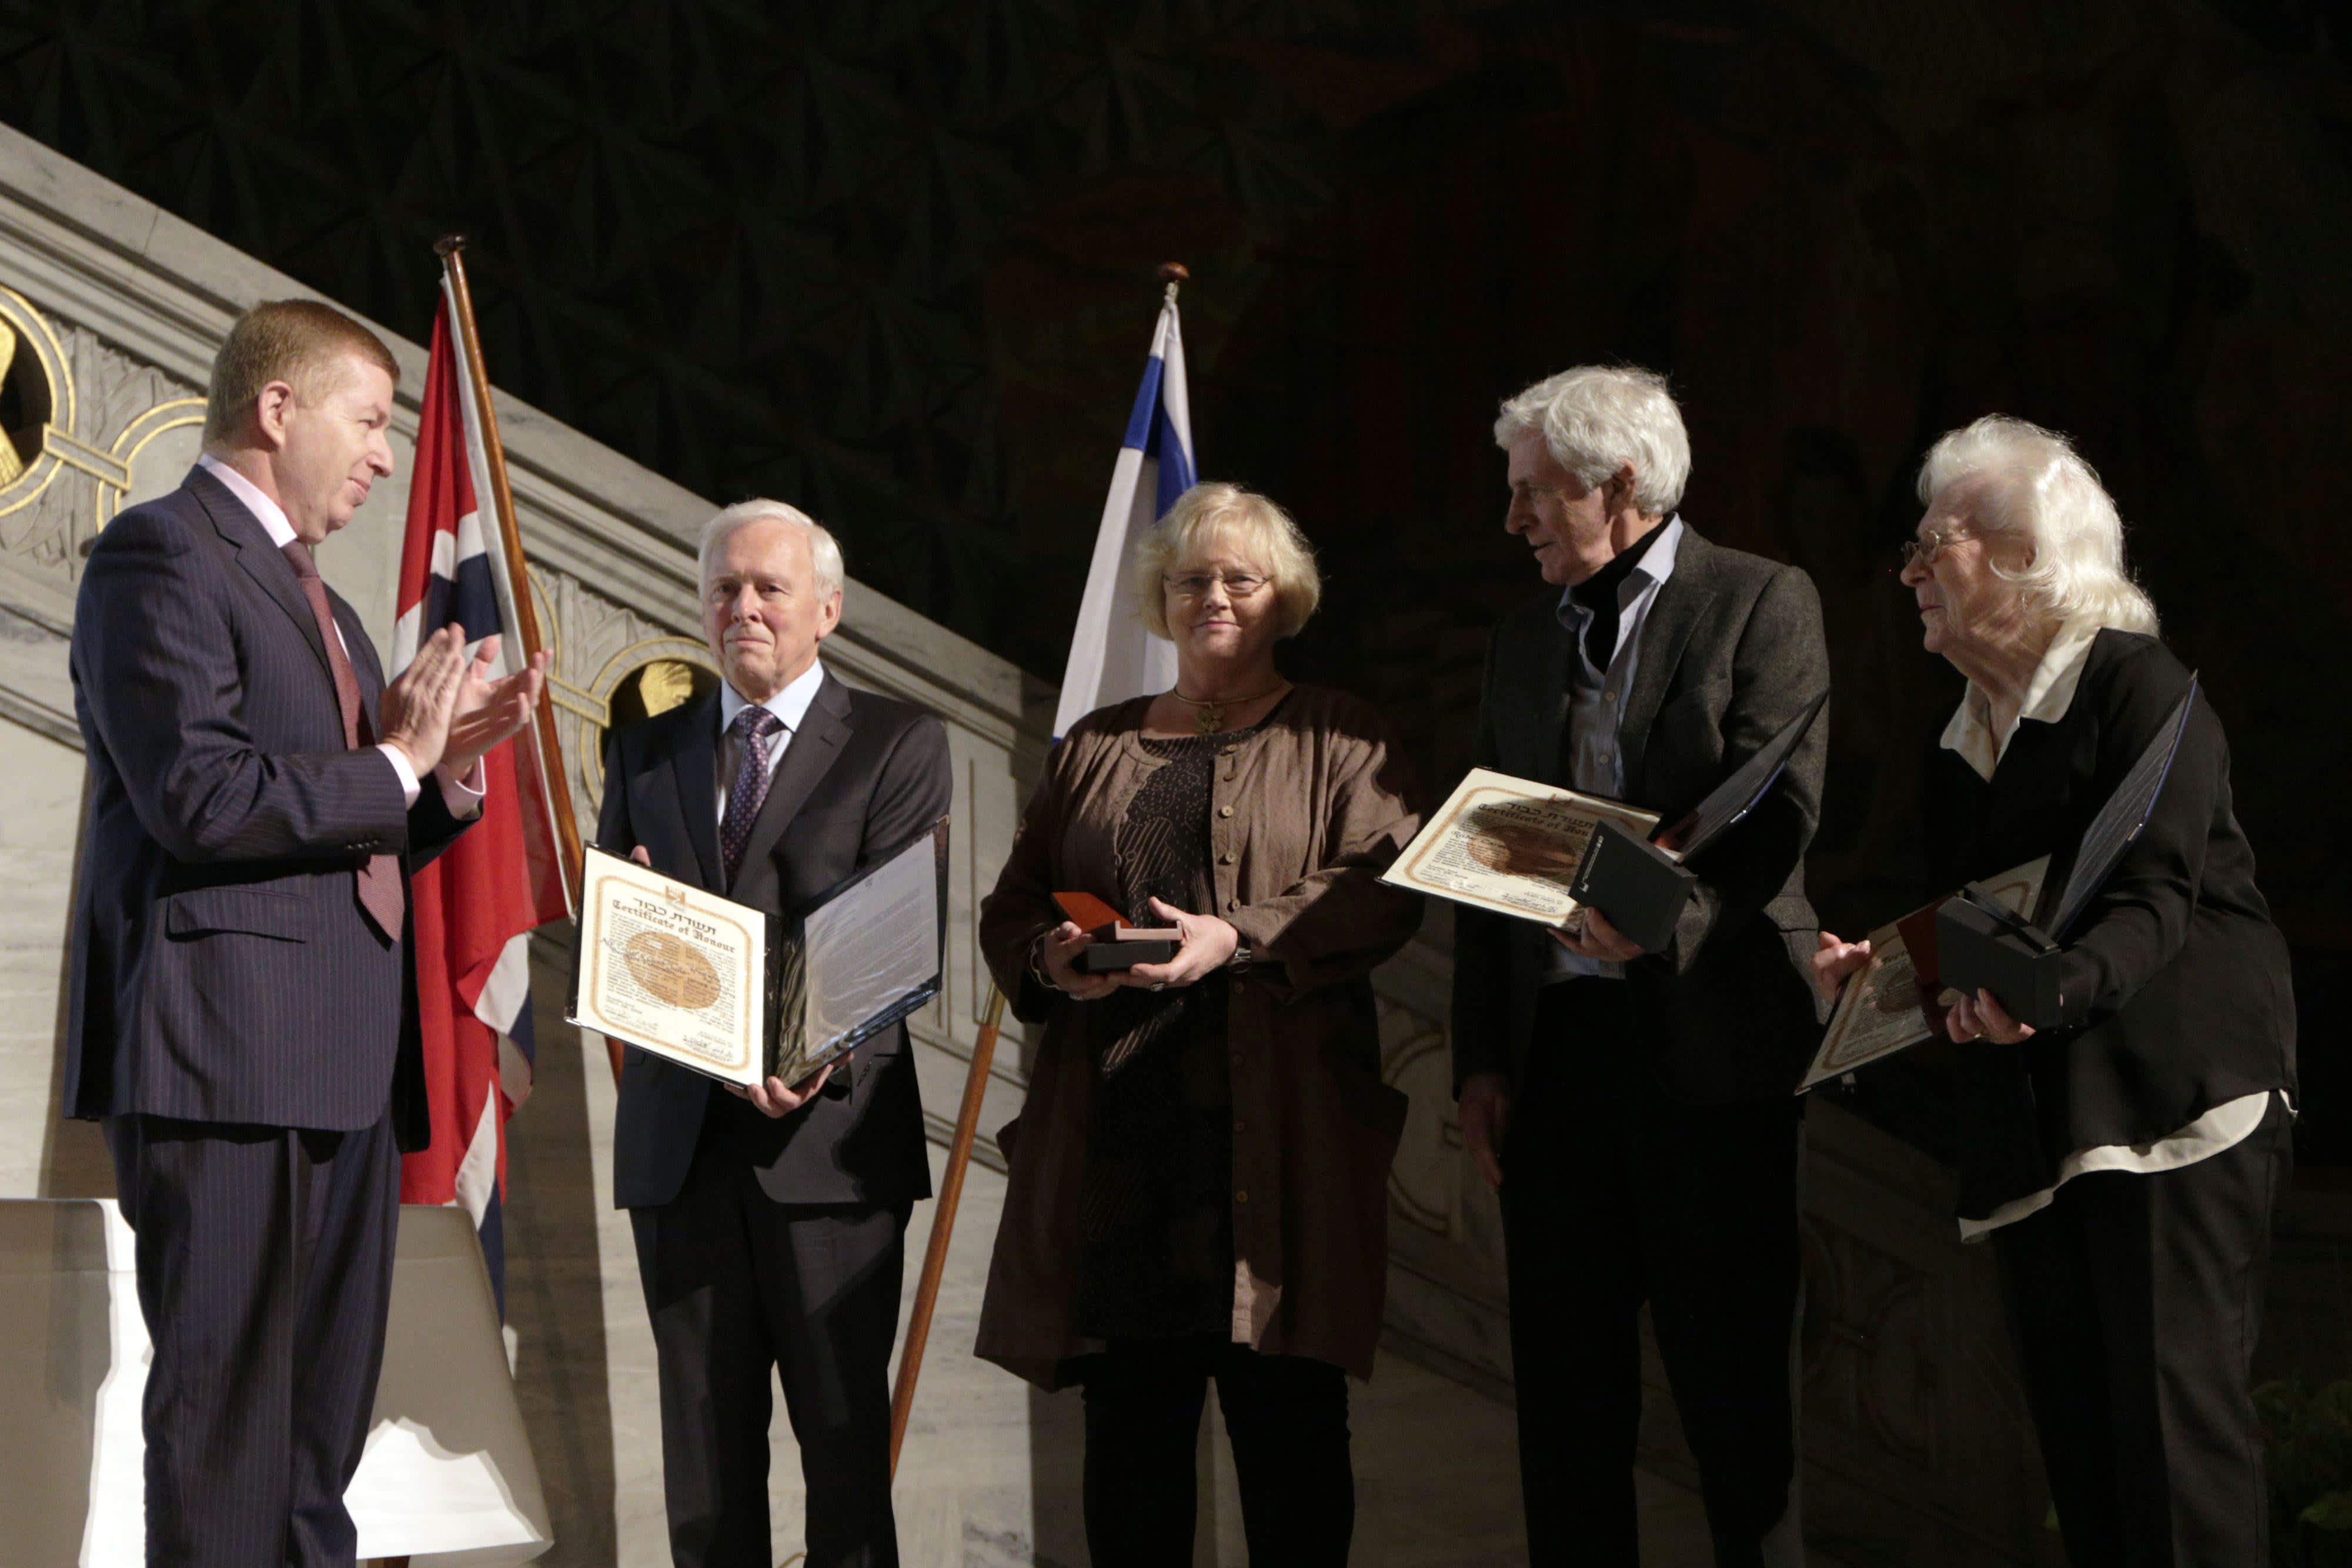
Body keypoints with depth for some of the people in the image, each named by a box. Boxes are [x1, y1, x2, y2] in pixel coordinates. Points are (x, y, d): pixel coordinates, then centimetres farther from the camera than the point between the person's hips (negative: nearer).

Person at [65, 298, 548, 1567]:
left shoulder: (312, 598, 25)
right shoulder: (159, 555, -6)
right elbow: (202, 796, -19)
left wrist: (450, 762, 8)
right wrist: (395, 764, -9)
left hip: (343, 1067, 10)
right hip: (228, 1052, -10)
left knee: (321, 1425, 12)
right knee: (228, 1415, -9)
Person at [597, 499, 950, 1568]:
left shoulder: (897, 744, 3)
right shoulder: (647, 748, 16)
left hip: (827, 1129, -4)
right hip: (678, 1135, 4)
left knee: (843, 1434, -1)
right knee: (703, 1440, 6)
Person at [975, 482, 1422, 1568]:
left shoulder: (1337, 740, 12)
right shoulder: (1092, 748, 23)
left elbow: (1386, 889, -3)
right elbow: (1010, 906, 21)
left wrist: (1240, 938, -16)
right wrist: (1048, 958, -2)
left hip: (1274, 1128, -3)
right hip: (1113, 1126, 3)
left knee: (1285, 1418, -5)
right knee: (1130, 1421, 1)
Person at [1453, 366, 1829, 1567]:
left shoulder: (1762, 605, 1)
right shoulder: (1522, 641, 18)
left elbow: (1779, 815, -11)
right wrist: (1478, 1058, 8)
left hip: (1707, 1045, -5)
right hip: (1553, 1046, 5)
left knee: (1736, 1383, -1)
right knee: (1565, 1390, 6)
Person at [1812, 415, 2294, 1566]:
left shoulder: (2139, 687, -6)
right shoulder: (1964, 739, 18)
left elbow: (2153, 899, -17)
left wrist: (2056, 990, -35)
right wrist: (1882, 968, 5)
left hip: (2167, 1090, -8)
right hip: (2031, 1118, 8)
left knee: (2171, 1407, -13)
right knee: (2073, 1421, 5)